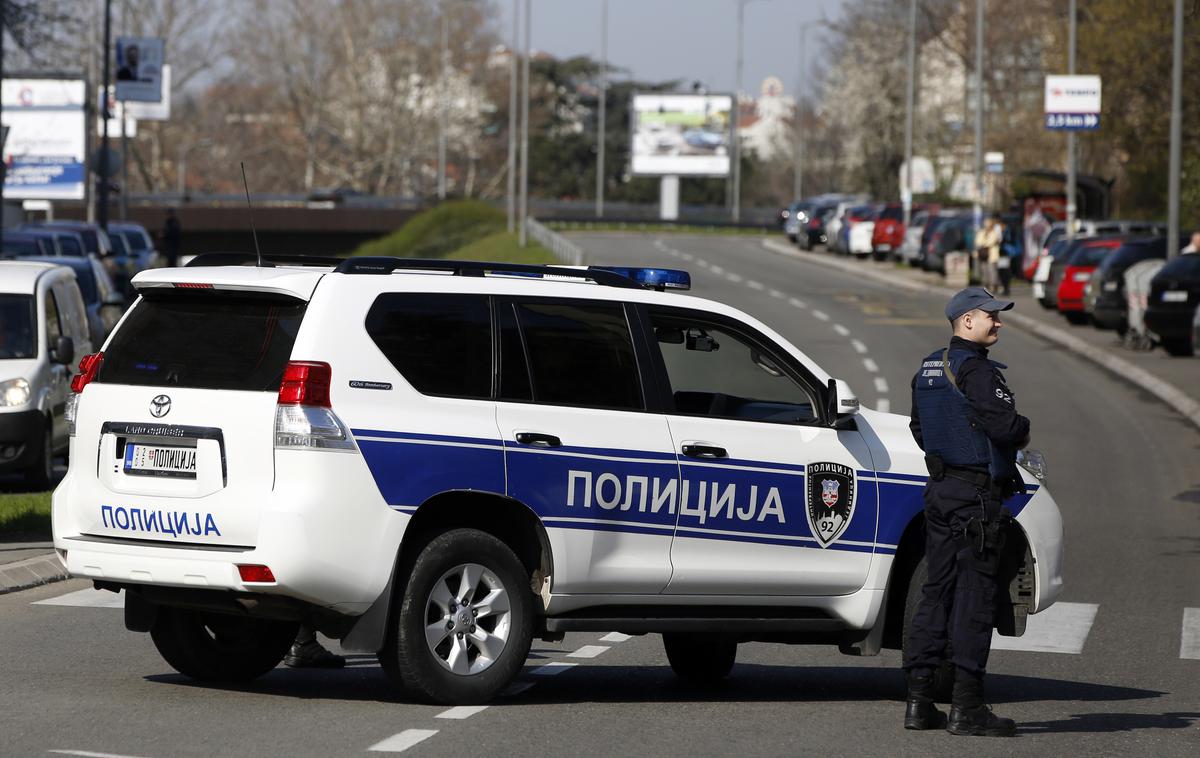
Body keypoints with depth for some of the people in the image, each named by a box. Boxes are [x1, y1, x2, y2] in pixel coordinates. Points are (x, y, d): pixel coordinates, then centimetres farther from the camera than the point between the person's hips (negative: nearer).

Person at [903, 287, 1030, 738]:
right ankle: (967, 708, -6)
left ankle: (919, 700, 11)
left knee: (937, 590, 11)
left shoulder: (928, 369, 14)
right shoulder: (975, 369, -15)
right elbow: (1005, 426, -23)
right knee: (974, 595, -6)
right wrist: (1023, 430, -2)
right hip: (977, 494, -9)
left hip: (939, 491, 9)